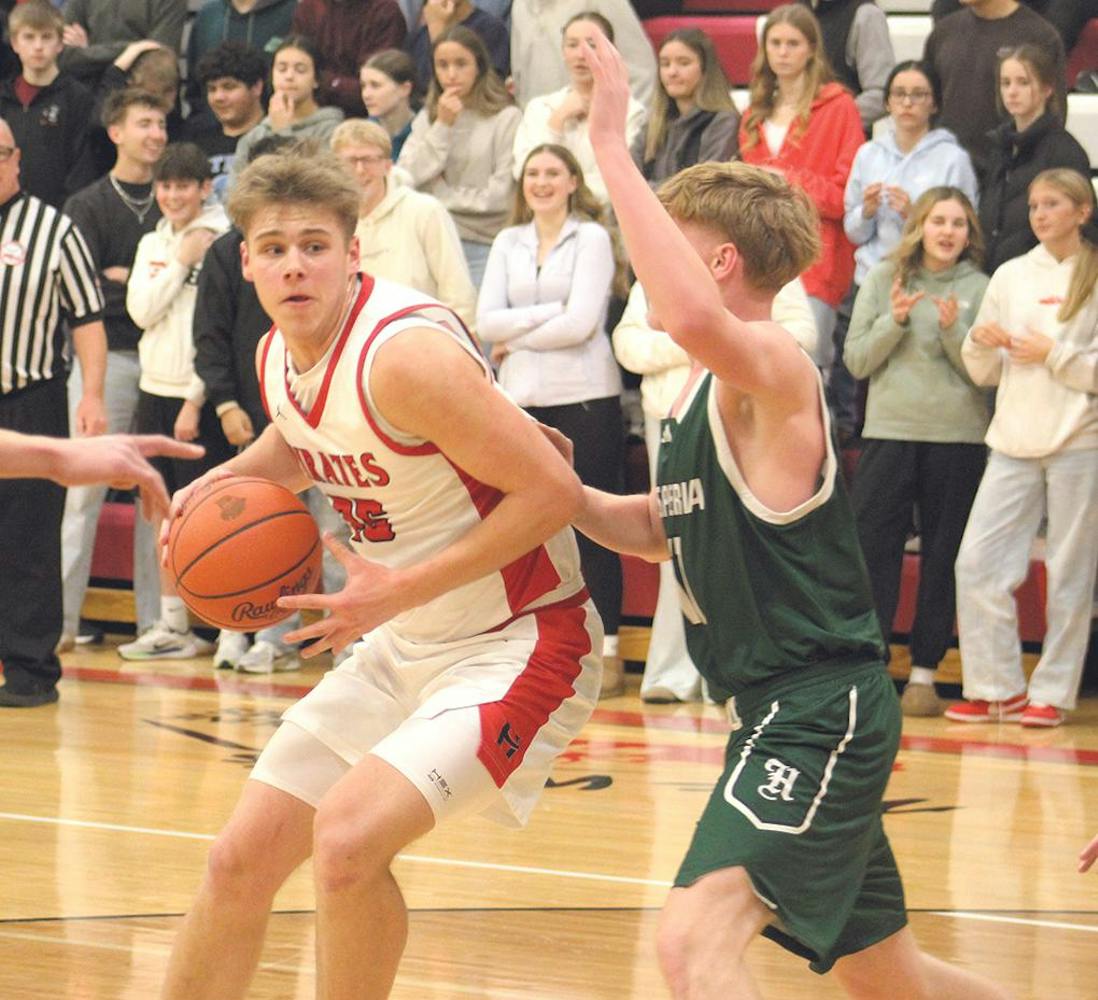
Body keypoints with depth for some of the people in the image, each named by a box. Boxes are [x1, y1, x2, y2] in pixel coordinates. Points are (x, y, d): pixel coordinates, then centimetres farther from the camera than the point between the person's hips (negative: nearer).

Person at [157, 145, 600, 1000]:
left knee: (346, 839, -28)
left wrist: (401, 591, -23)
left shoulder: (405, 353, -25)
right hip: (402, 646, 9)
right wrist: (226, 481, 5)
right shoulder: (279, 357, 1)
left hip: (518, 643, -9)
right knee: (241, 862, 9)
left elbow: (553, 490, -26)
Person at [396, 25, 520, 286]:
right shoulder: (427, 118, 14)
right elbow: (405, 176, 1)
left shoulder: (506, 118, -4)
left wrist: (444, 196, 2)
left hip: (483, 243, -4)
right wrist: (442, 126, -4)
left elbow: (501, 194, -8)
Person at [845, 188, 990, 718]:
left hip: (958, 437, 0)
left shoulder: (980, 289, 4)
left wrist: (953, 330, -16)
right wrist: (895, 321, -11)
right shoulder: (882, 279, 7)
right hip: (888, 431, 0)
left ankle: (924, 674, 8)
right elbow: (856, 360, 3)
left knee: (944, 557, 3)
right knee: (871, 549, -5)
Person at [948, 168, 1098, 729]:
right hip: (1014, 440, 4)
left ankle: (1052, 693, 8)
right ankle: (997, 688, 6)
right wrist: (980, 342, -4)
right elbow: (984, 373, 15)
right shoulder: (1011, 276, 12)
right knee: (977, 562, -4)